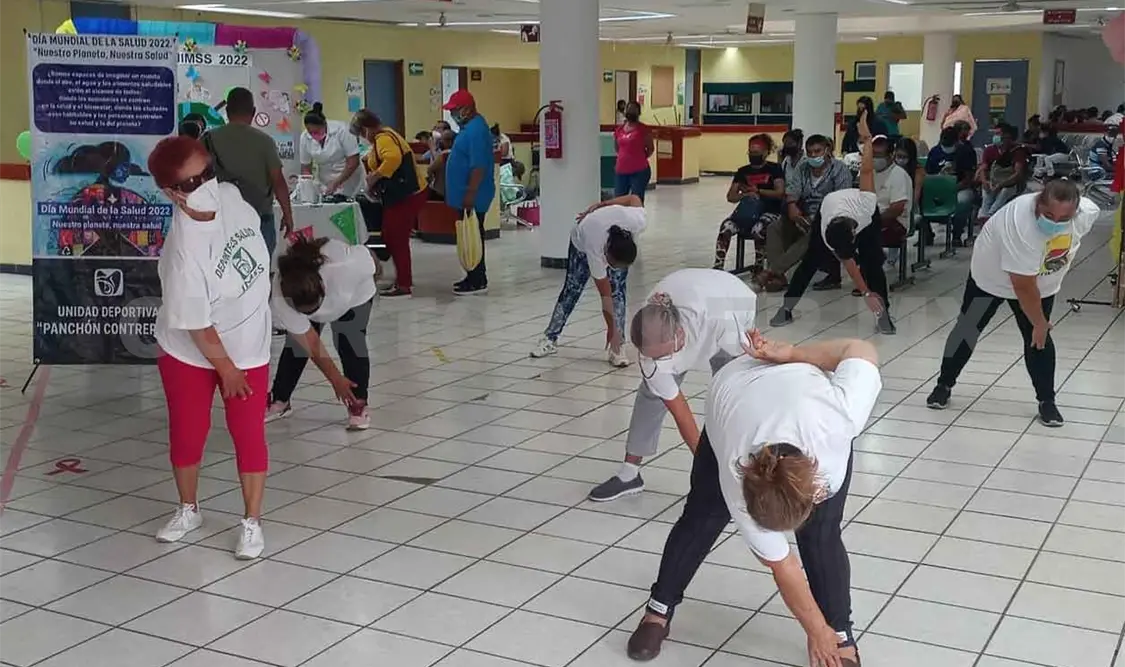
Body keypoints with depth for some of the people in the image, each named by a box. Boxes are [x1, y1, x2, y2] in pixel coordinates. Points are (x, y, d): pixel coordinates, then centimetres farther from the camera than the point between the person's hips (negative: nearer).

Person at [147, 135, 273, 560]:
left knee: (248, 433, 5)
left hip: (247, 347, 4)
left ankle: (252, 521, 20)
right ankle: (188, 509, 38)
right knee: (187, 432, 13)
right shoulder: (183, 251, -33)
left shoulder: (230, 195, -17)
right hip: (189, 352, -3)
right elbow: (196, 326, -24)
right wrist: (225, 368, -13)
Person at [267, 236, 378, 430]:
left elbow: (367, 256, -21)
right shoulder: (280, 300, -37)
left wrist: (377, 270, 2)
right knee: (296, 345, 1)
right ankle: (279, 401, 19)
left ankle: (359, 405, -1)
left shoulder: (347, 265, -47)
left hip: (354, 295, -2)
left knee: (351, 343, -13)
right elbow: (312, 346, -27)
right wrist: (336, 379, -23)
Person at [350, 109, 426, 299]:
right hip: (407, 195, 10)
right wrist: (374, 178, 9)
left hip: (405, 198, -10)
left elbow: (393, 159, -34)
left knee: (396, 240, -3)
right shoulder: (387, 135, 17)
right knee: (395, 239, 17)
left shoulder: (383, 138, -16)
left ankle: (404, 286, 2)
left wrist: (373, 178, -25)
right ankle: (403, 281, 24)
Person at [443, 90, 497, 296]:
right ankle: (475, 277, 20)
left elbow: (478, 167, -24)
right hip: (467, 195, 10)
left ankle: (478, 282, -1)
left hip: (473, 197, -10)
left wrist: (470, 194, -25)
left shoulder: (476, 130, -18)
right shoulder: (470, 126, 15)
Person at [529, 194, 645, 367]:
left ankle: (617, 347, -9)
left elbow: (634, 198, -18)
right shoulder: (595, 251, -45)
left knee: (618, 291, -12)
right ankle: (550, 339, 19)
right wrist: (611, 328, -29)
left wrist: (597, 207, -9)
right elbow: (605, 295, -34)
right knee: (572, 289, 6)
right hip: (582, 242, -2)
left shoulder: (639, 222, -41)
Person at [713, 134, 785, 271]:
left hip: (770, 211, -4)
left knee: (758, 230, -38)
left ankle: (759, 266, -18)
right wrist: (746, 194, -13)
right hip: (747, 211, 4)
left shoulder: (774, 169, 3)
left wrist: (757, 190, -9)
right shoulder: (743, 171, 14)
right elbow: (730, 196, 7)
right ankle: (718, 266, -25)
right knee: (725, 227, -26)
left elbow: (780, 193, -8)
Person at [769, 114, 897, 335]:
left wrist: (867, 139, -21)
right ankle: (786, 308, 7)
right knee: (810, 262, -2)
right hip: (827, 210, 0)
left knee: (872, 263, -14)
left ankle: (883, 312, -9)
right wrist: (866, 293, -28)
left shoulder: (865, 205, -45)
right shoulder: (827, 233, -38)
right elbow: (849, 265, -29)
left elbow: (866, 170, -36)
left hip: (866, 217, 0)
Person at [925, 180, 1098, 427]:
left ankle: (1047, 401, 12)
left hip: (1042, 282, 4)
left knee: (1039, 340, -1)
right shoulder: (1019, 223, -42)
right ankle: (944, 384, 24)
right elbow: (1023, 286, -34)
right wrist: (1040, 323, -23)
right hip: (991, 275, -4)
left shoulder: (1088, 212, -25)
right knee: (967, 328, 6)